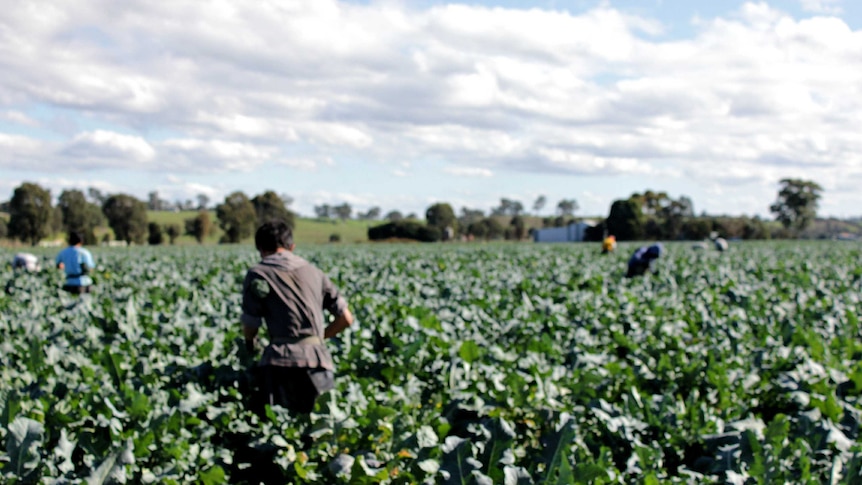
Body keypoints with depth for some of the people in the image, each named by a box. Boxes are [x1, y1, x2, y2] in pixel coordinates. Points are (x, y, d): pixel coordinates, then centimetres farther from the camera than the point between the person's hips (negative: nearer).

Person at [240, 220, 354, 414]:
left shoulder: (258, 274, 7)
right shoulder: (313, 272, 20)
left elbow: (250, 327, 6)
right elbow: (346, 318, 20)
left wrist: (250, 343, 29)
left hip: (281, 361, -3)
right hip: (319, 358, 3)